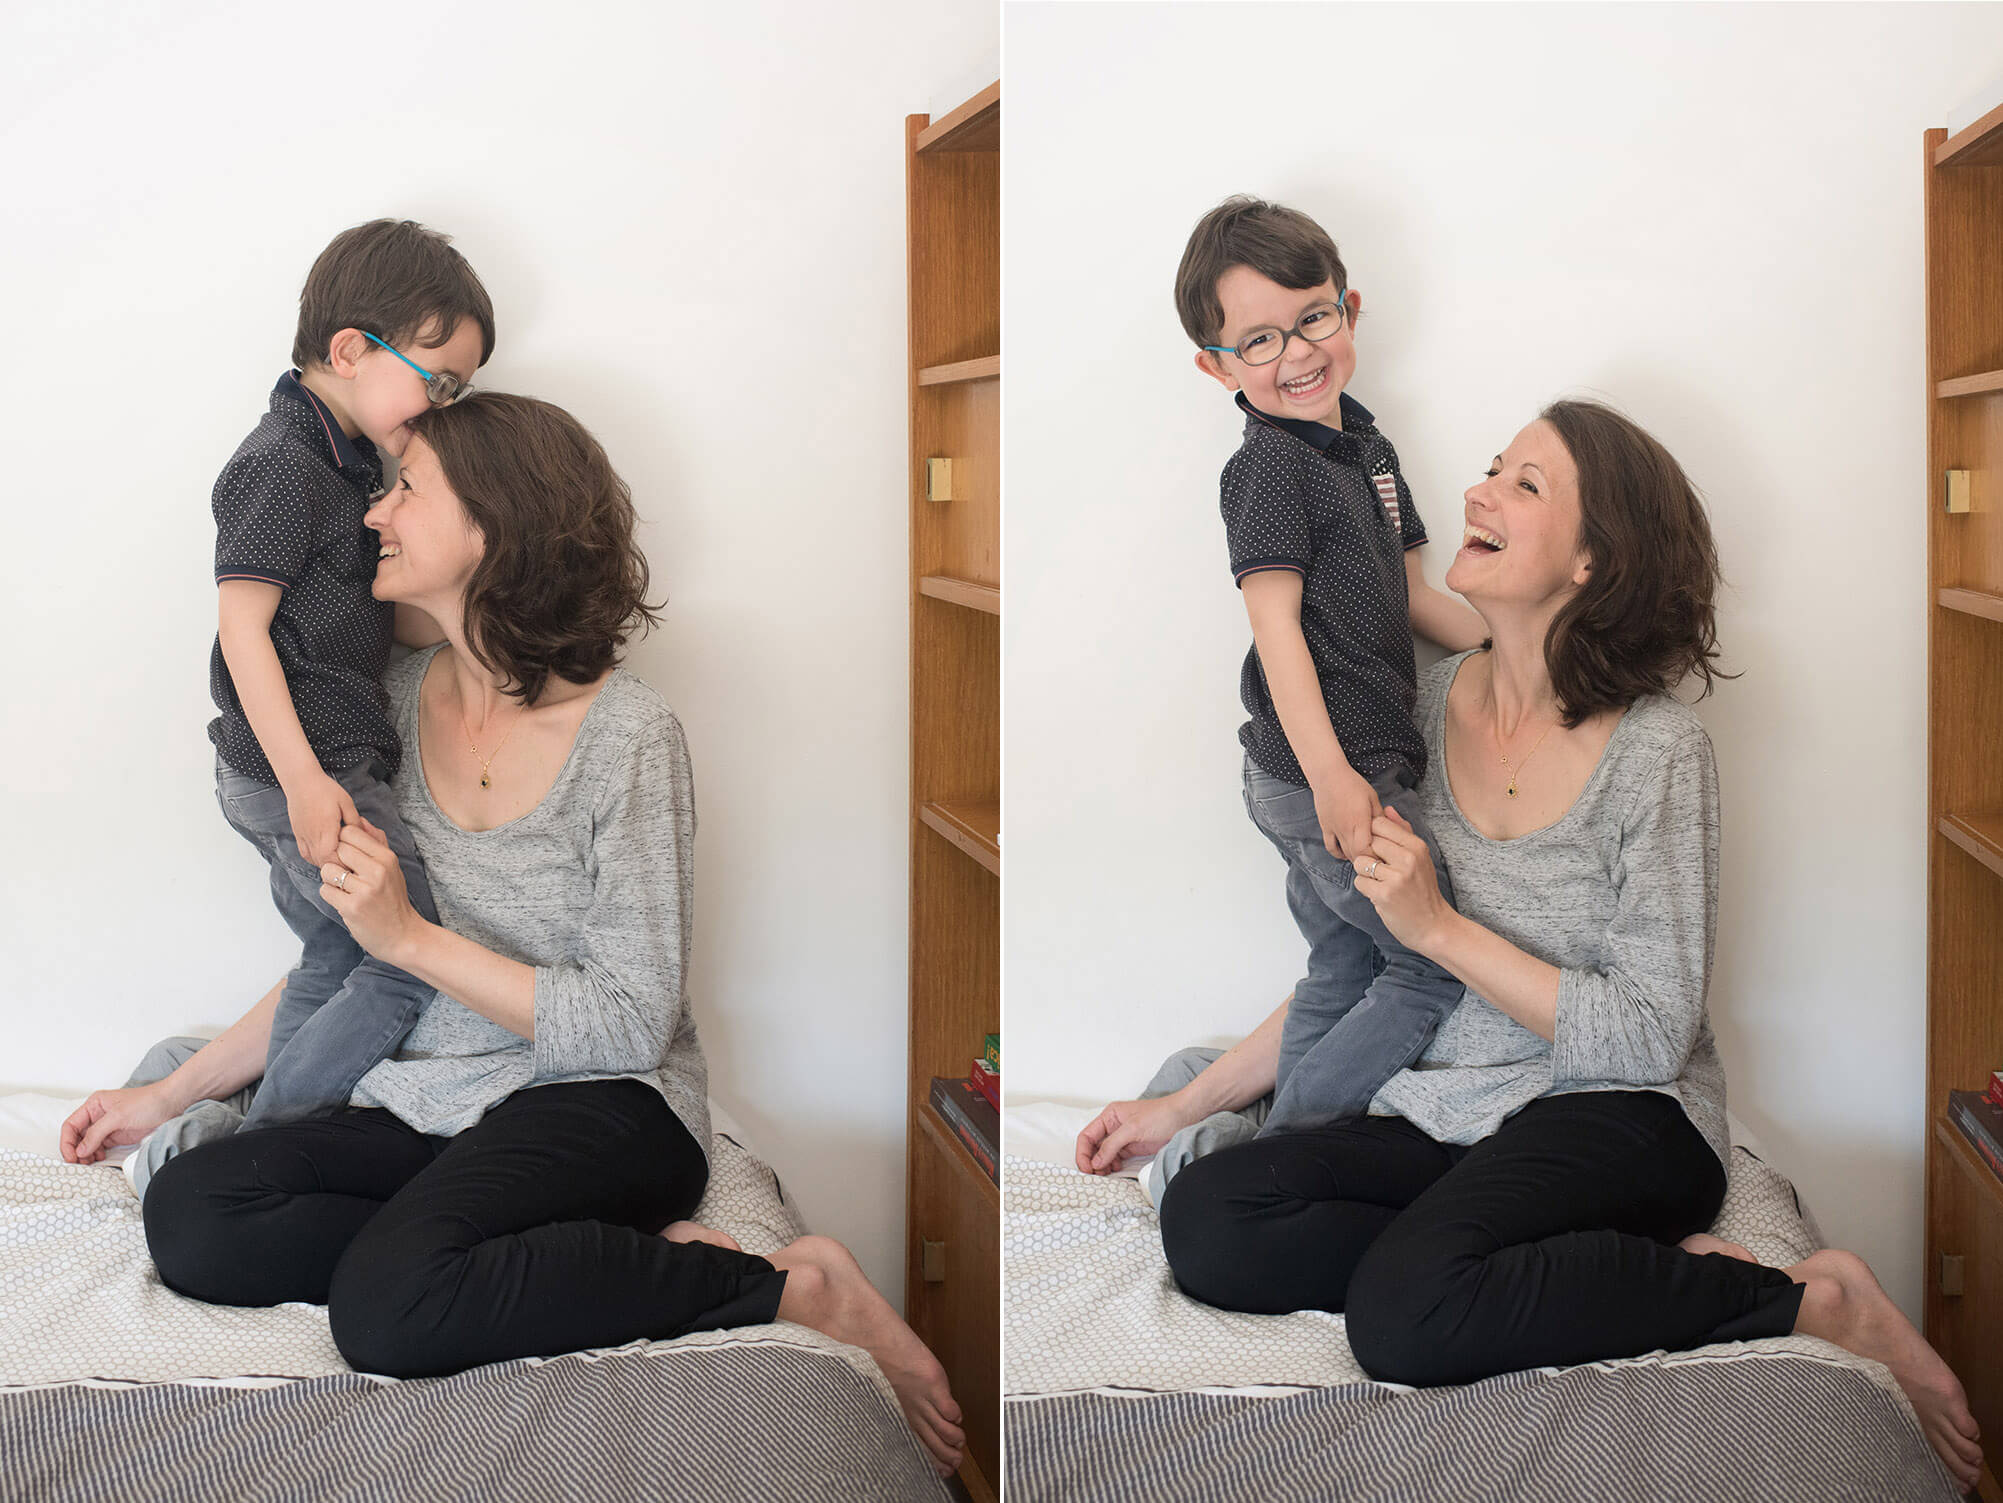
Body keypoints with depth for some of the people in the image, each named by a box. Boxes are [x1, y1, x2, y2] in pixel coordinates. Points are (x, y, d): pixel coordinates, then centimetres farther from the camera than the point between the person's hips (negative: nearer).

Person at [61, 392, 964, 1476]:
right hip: (429, 1104, 7)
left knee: (388, 1304, -34)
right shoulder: (402, 701, 7)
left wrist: (414, 938, -18)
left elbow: (630, 1023, -13)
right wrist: (171, 1093, 14)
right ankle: (633, 1257, -16)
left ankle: (791, 1289, -18)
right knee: (188, 1215, -18)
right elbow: (344, 959, 17)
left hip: (601, 1105, -7)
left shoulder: (628, 736, -13)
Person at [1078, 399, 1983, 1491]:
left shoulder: (1657, 749, -11)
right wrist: (1184, 1106, 11)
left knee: (1405, 1313, -34)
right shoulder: (1427, 710, 6)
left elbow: (1648, 1036, -12)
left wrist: (1442, 927, -17)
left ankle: (1810, 1303, -16)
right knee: (1205, 1220, -19)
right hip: (1442, 1118, 7)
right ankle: (1653, 1270, -15)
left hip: (1618, 1123, -7)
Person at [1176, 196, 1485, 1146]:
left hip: (1355, 768, 9)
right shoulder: (1269, 465, -15)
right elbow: (1275, 623, -20)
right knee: (1441, 963, -3)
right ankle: (1292, 1142, 2)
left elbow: (1408, 595, 22)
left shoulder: (1365, 448, 14)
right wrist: (1331, 773, -26)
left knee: (1342, 971, 17)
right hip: (1321, 776, -9)